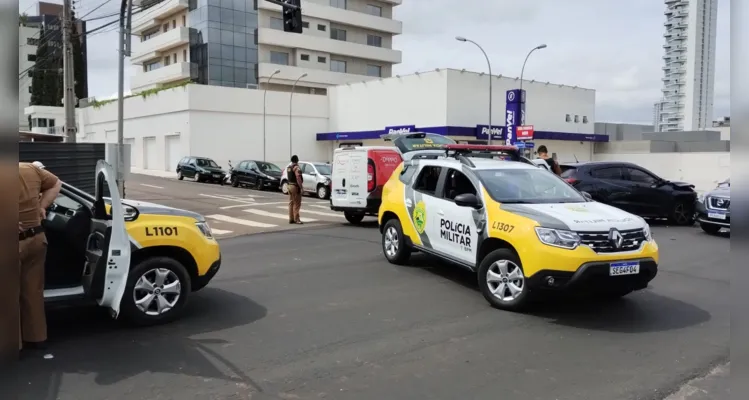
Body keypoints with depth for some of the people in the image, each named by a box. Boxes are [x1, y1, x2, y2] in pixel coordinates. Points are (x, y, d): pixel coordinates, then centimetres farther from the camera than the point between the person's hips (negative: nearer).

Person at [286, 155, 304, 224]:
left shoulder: (288, 167, 13)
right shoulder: (297, 168, -16)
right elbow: (298, 179, -22)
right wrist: (300, 187, -20)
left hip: (290, 186, 9)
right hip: (295, 186, -9)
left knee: (291, 203, 12)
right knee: (296, 203, -5)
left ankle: (291, 219, 15)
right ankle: (296, 219, -6)